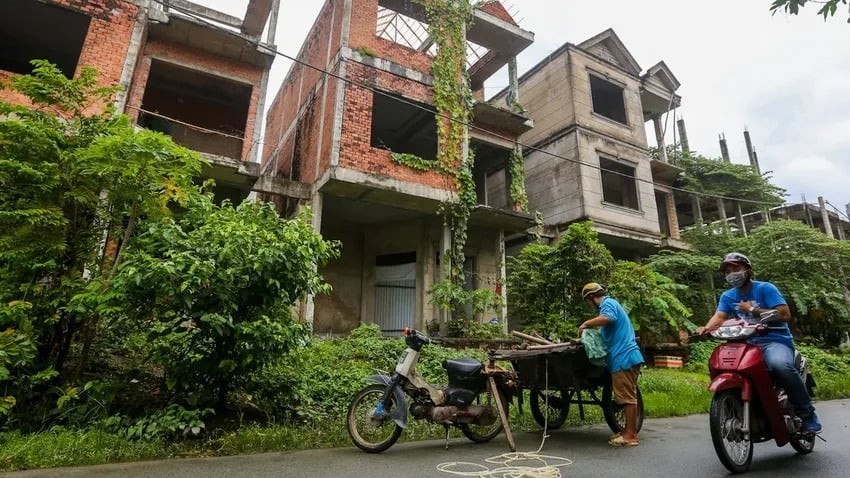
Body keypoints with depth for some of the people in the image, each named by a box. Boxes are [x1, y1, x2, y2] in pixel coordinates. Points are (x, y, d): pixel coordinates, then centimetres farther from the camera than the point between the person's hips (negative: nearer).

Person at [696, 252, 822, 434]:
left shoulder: (765, 288, -2)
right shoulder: (727, 296, 13)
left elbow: (785, 315, -11)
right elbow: (719, 317, -4)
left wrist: (753, 310, -12)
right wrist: (706, 328, -25)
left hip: (775, 340, -5)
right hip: (748, 343, 5)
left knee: (780, 365, -36)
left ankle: (807, 414, -17)